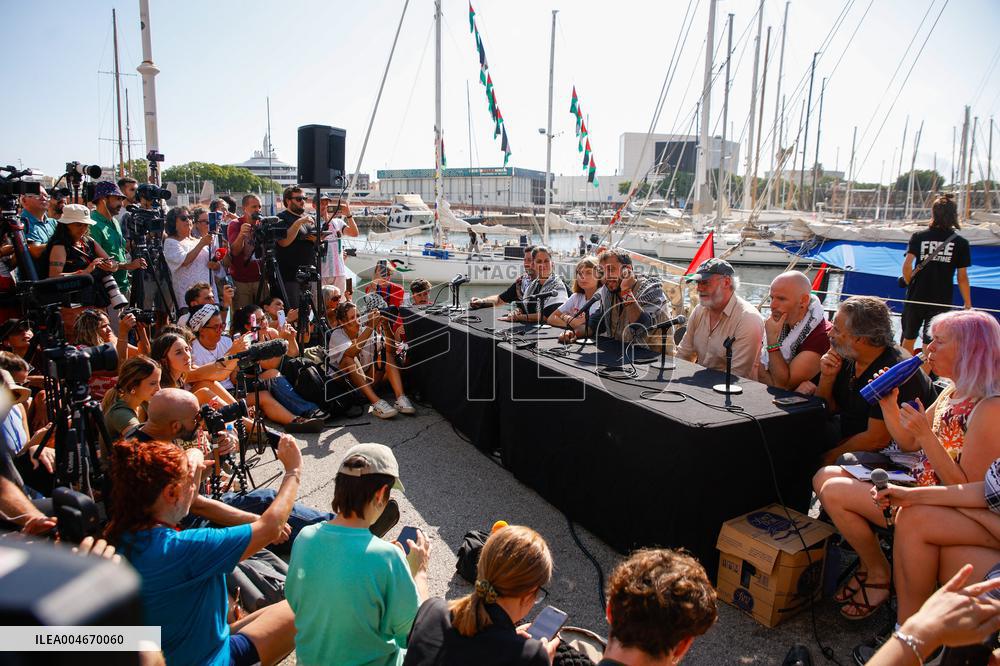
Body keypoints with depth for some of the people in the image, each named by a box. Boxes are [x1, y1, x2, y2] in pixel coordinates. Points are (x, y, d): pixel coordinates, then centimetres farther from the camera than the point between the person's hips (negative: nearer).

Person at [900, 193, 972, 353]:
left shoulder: (918, 237, -3)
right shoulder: (961, 243, -3)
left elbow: (907, 265, -13)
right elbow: (962, 278, -3)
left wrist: (910, 283, 6)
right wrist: (968, 304, 6)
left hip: (916, 298, 1)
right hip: (942, 301, -1)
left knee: (908, 340, 17)